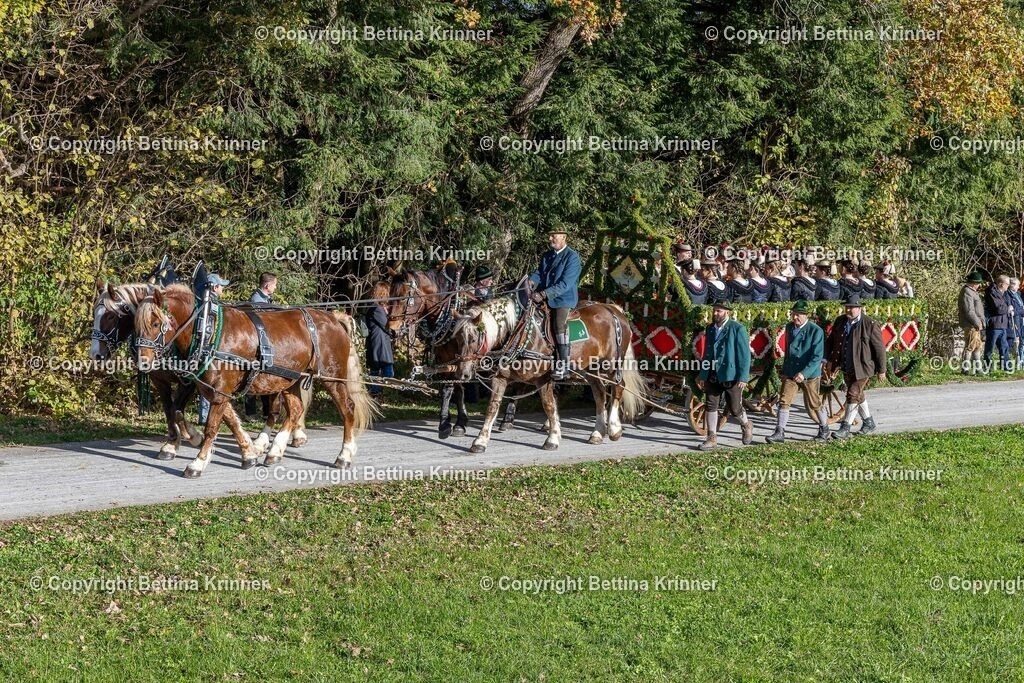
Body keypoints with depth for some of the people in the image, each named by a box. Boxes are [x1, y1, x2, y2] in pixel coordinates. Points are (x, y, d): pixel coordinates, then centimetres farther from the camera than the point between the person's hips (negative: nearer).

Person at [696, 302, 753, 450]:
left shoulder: (738, 329, -9)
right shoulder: (710, 329, 10)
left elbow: (745, 355, -10)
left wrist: (743, 377, -15)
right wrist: (702, 375, 12)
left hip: (731, 376, -5)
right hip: (713, 376, 5)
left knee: (734, 409, 3)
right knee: (710, 406, -2)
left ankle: (746, 425, 33)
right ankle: (712, 439, 3)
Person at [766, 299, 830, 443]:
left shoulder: (816, 331, -15)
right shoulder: (789, 327, 5)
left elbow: (817, 356, -19)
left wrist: (804, 373, -27)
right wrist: (784, 369, 16)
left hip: (809, 374, -5)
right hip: (790, 372, 5)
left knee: (814, 404, 9)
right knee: (784, 401, -5)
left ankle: (824, 430, 29)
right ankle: (779, 433, -4)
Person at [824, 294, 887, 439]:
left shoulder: (870, 325, -15)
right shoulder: (840, 321, 2)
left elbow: (879, 348, -10)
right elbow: (830, 340, 13)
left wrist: (881, 370, -7)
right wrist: (829, 359, 4)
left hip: (862, 367, -7)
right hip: (846, 367, 7)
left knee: (853, 395, -10)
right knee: (858, 395, 18)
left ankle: (845, 429, -5)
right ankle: (869, 423, 33)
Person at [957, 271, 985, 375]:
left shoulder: (972, 292, 18)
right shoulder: (967, 292, -16)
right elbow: (969, 311, -22)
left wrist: (981, 322, 15)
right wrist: (978, 323, -17)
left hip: (976, 325, 11)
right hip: (971, 325, -11)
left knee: (977, 346, 15)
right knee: (970, 346, -8)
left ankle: (977, 368, 21)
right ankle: (965, 369, -4)